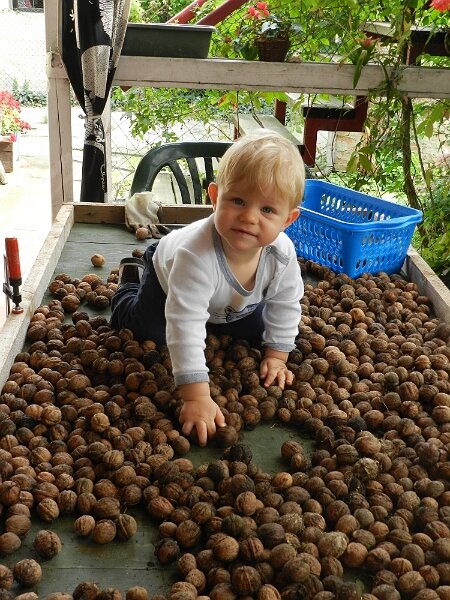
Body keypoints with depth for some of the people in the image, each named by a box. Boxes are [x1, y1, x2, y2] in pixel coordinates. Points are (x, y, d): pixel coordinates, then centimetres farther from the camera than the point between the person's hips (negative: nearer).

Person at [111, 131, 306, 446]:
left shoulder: (282, 252, -37)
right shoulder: (196, 253, -52)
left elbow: (286, 306, -16)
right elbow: (186, 326, -53)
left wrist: (275, 356, -12)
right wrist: (197, 398, -56)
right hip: (168, 275, -3)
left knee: (256, 333, 15)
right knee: (148, 331, 11)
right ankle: (132, 278, 37)